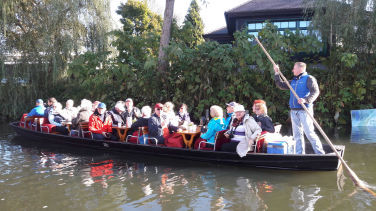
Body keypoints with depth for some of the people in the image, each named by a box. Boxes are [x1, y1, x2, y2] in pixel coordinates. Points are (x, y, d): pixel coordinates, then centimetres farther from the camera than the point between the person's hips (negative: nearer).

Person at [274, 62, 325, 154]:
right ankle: (300, 154, 14)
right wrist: (277, 73, 19)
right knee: (297, 134, 8)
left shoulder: (309, 78, -2)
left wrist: (306, 100, -27)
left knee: (309, 132, -11)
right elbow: (281, 85, 26)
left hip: (305, 110, -7)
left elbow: (315, 92, -12)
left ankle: (320, 153, -3)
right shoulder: (293, 81, 20)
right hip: (294, 111, 7)